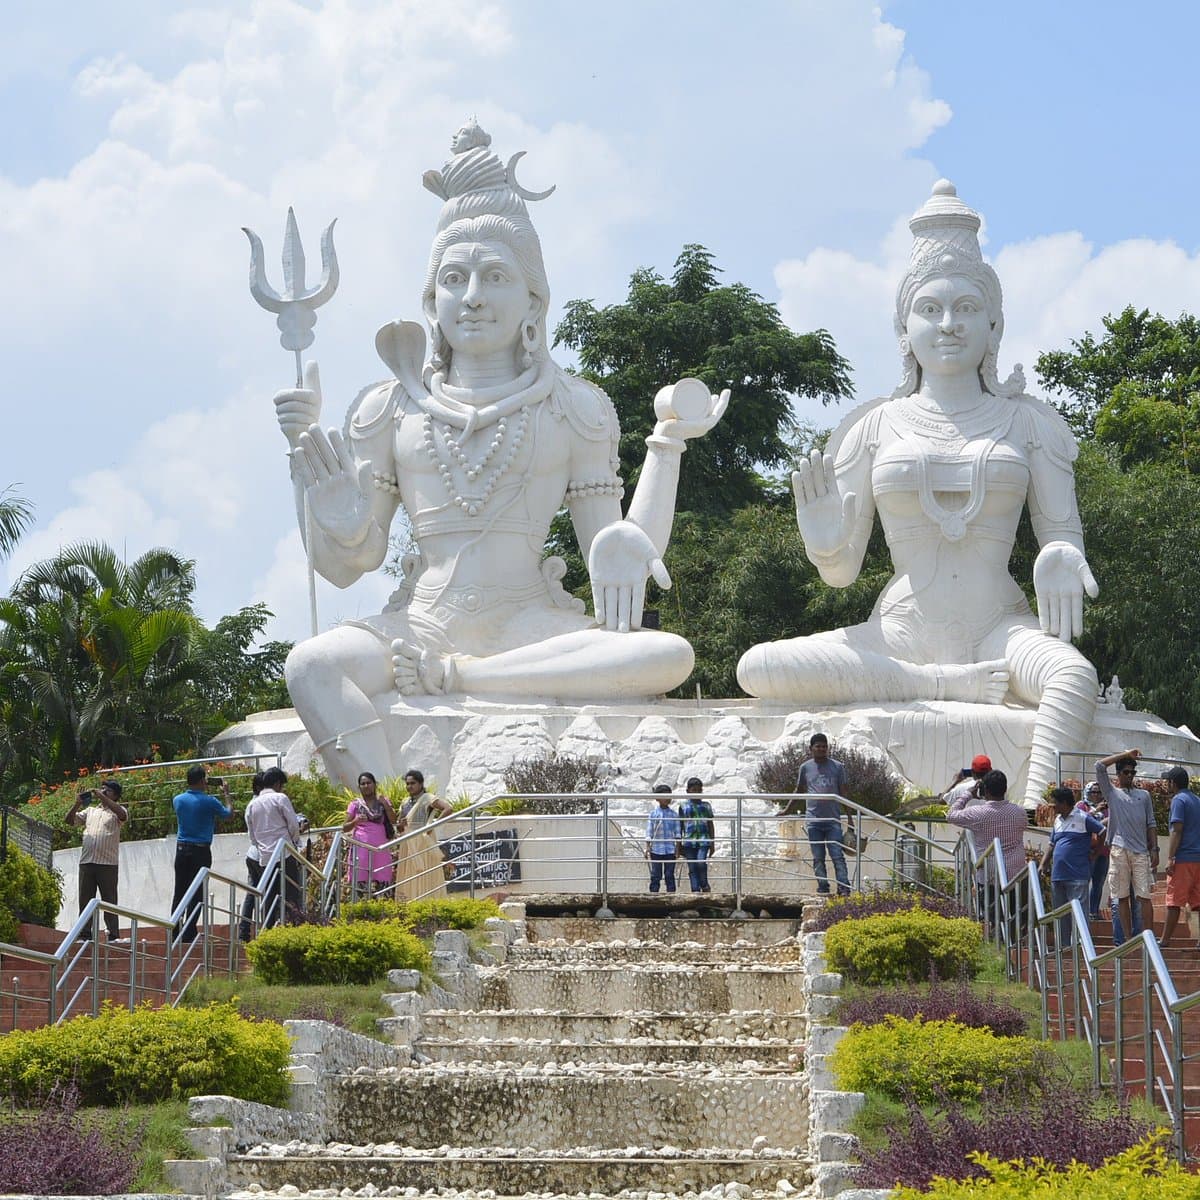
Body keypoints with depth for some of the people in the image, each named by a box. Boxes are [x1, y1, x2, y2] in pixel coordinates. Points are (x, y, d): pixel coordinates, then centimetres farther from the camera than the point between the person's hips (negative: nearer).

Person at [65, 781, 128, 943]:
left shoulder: (116, 811, 7)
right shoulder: (90, 810, 21)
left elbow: (122, 814, -17)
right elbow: (70, 820, 16)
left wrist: (103, 798, -15)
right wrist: (77, 804, -1)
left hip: (108, 863, -5)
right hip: (86, 861, 5)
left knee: (109, 900, -4)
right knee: (85, 899, 3)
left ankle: (114, 935, -4)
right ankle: (85, 934, 6)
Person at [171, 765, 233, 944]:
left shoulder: (178, 800, 3)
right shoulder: (209, 802, -11)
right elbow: (228, 814, 5)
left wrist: (204, 791, 28)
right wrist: (226, 794, 19)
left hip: (181, 849, 4)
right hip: (201, 851, -4)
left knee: (179, 892, 8)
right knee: (197, 894, 0)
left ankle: (174, 933, 6)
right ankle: (189, 934, -3)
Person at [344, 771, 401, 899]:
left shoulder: (384, 802, 12)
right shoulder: (355, 805, 10)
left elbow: (394, 821, 0)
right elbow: (344, 828, 7)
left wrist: (384, 803, -8)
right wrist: (355, 822, -12)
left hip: (380, 847, 1)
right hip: (361, 847, -1)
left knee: (380, 882, -5)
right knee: (360, 883, -8)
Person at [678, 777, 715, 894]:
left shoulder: (706, 805, 12)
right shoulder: (684, 806, 8)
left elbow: (711, 825, 15)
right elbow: (680, 827, 11)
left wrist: (712, 843, 11)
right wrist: (679, 845, 8)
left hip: (703, 840, -1)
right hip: (689, 841, 1)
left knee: (701, 862, -19)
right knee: (692, 868, -1)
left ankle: (704, 886, 0)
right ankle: (695, 890, 2)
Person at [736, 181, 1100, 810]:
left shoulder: (1025, 422, 10)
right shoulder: (878, 426, 10)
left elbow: (1063, 533, 9)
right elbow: (841, 570, 11)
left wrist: (1061, 559, -16)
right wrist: (822, 539, -14)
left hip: (999, 628, -1)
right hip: (899, 633, 1)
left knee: (1074, 675, -38)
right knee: (757, 670, -26)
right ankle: (946, 685, -23)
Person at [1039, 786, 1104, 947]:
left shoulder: (1083, 818, -6)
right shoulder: (1058, 820, 17)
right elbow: (1052, 845, 23)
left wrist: (1093, 852, -2)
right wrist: (1044, 864, 10)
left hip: (1077, 877, -8)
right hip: (1057, 876, 8)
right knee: (1060, 914, 11)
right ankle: (1064, 946, 17)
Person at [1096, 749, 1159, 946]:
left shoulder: (1144, 795, 16)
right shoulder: (1112, 793, 11)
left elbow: (1151, 824, 13)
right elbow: (1100, 767, -1)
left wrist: (1154, 850, 3)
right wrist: (1125, 754, 3)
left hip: (1141, 852, 1)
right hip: (1119, 851, -1)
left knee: (1145, 896, -5)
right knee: (1122, 897, 1)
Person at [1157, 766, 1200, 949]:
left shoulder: (1179, 800, -8)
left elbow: (1177, 831, -15)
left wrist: (1170, 858, -15)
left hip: (1184, 858, -7)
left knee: (1174, 902, -3)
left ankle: (1165, 940, 0)